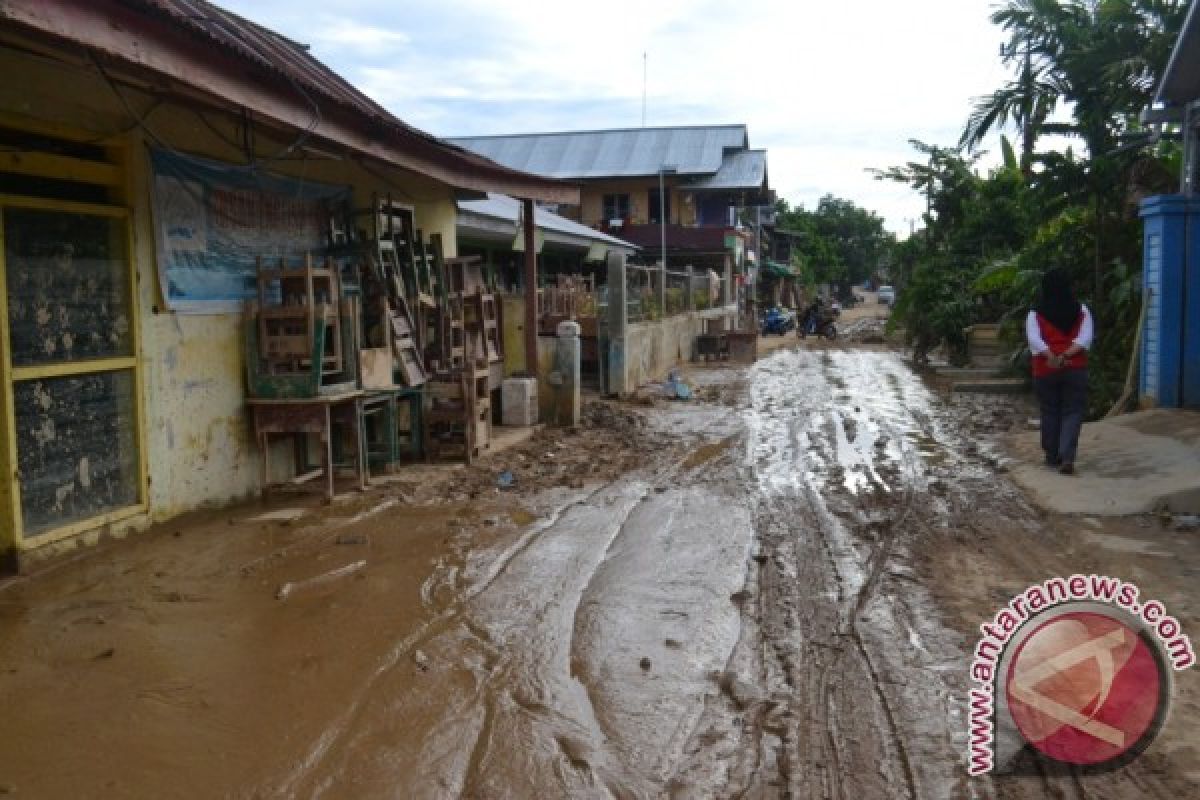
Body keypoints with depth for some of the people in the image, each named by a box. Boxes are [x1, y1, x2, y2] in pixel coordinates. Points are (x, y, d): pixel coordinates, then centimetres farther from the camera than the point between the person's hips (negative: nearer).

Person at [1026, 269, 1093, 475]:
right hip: (1076, 368, 0)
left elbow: (1034, 338, -17)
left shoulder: (1036, 314, -1)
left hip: (1045, 370, 0)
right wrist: (1067, 354, -19)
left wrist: (1050, 355, -26)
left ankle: (1052, 456, 22)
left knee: (1050, 412, 13)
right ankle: (1067, 457, -12)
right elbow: (1086, 337, -10)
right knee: (1072, 412, 4)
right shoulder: (1081, 311, 3)